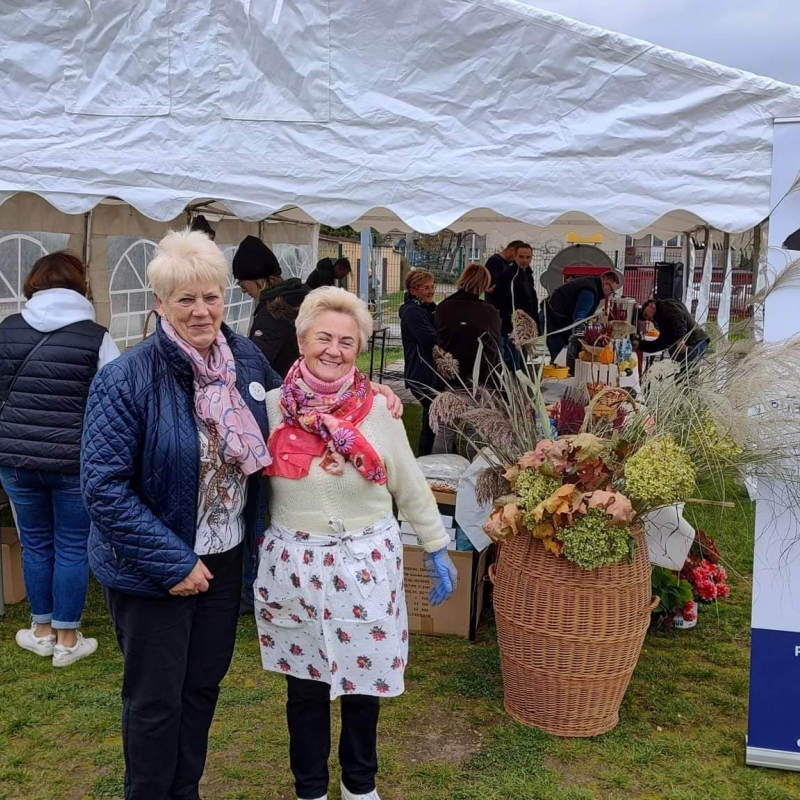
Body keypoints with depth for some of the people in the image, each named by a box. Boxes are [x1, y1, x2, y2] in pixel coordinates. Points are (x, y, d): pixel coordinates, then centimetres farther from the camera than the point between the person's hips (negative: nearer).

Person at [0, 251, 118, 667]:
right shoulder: (96, 337, -9)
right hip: (75, 460, -3)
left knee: (35, 543, 18)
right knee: (72, 547, 11)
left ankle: (42, 630, 32)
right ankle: (67, 639, 20)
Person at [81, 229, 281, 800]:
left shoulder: (246, 357, -4)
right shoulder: (127, 379, -21)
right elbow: (104, 487, -20)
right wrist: (173, 563, -21)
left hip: (225, 555, 6)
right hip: (152, 570, -5)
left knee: (205, 683, 21)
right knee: (157, 699, 11)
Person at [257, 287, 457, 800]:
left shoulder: (378, 410, -4)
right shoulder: (272, 407, -3)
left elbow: (411, 487, 4)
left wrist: (438, 550, 6)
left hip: (367, 562, 0)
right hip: (295, 564, 0)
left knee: (364, 681, 12)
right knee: (304, 684, 13)